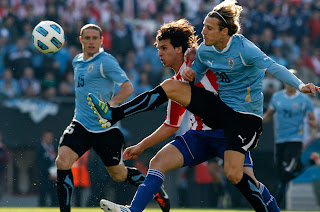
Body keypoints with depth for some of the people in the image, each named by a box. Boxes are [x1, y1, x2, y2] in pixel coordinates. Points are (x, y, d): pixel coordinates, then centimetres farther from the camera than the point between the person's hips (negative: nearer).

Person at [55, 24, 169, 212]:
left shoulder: (106, 61, -12)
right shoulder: (77, 61, 11)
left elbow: (128, 87, -21)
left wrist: (110, 104, -33)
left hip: (105, 127, -5)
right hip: (81, 124, 5)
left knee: (119, 174, 8)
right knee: (62, 162, -18)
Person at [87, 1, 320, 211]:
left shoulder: (244, 49, -21)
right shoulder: (205, 50, 0)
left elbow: (274, 67, -30)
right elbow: (195, 75, 17)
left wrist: (301, 85, -45)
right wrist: (189, 72, -7)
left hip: (246, 115, -7)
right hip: (220, 107, 7)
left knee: (233, 173, -19)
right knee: (170, 86, -6)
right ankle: (113, 115, -6)